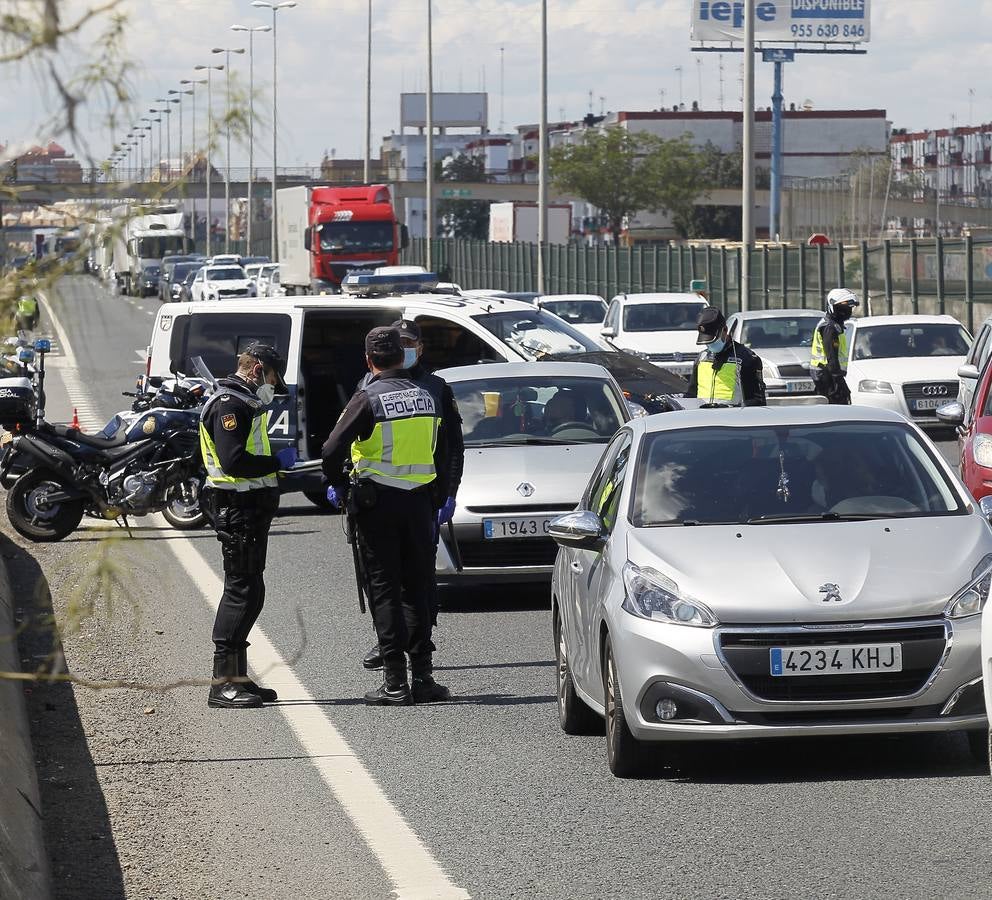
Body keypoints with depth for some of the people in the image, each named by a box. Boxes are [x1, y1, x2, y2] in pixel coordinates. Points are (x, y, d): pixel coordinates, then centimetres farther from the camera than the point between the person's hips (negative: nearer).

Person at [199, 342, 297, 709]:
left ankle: (237, 678, 19)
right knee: (242, 591, -10)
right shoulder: (229, 405, -14)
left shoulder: (244, 404, 21)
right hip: (238, 509, -11)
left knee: (248, 592, 13)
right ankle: (223, 684, -10)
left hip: (250, 509, 11)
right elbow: (234, 462, -24)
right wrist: (278, 462, -14)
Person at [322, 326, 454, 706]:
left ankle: (395, 683, -2)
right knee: (418, 588, 12)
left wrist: (336, 486, 0)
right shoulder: (428, 395, 5)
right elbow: (443, 454, 12)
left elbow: (332, 450, -17)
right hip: (419, 501, 4)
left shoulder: (368, 399, -11)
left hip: (377, 503, -4)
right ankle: (422, 676, 11)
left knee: (385, 590, 0)